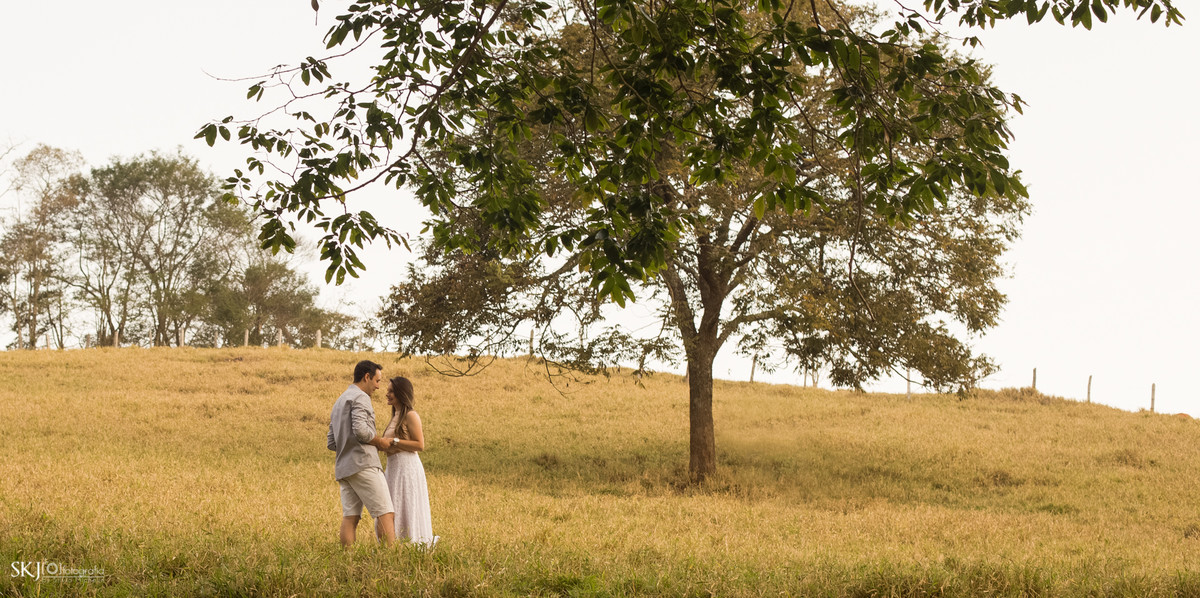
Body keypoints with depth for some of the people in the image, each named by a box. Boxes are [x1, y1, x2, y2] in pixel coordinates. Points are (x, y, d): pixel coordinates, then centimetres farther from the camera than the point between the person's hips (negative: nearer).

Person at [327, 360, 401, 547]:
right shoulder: (360, 397, -5)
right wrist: (380, 441, -5)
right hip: (363, 464, -9)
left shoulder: (339, 403, 25)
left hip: (344, 468, 9)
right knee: (385, 514, -10)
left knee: (350, 518, 1)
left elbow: (331, 443, 24)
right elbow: (360, 430, -22)